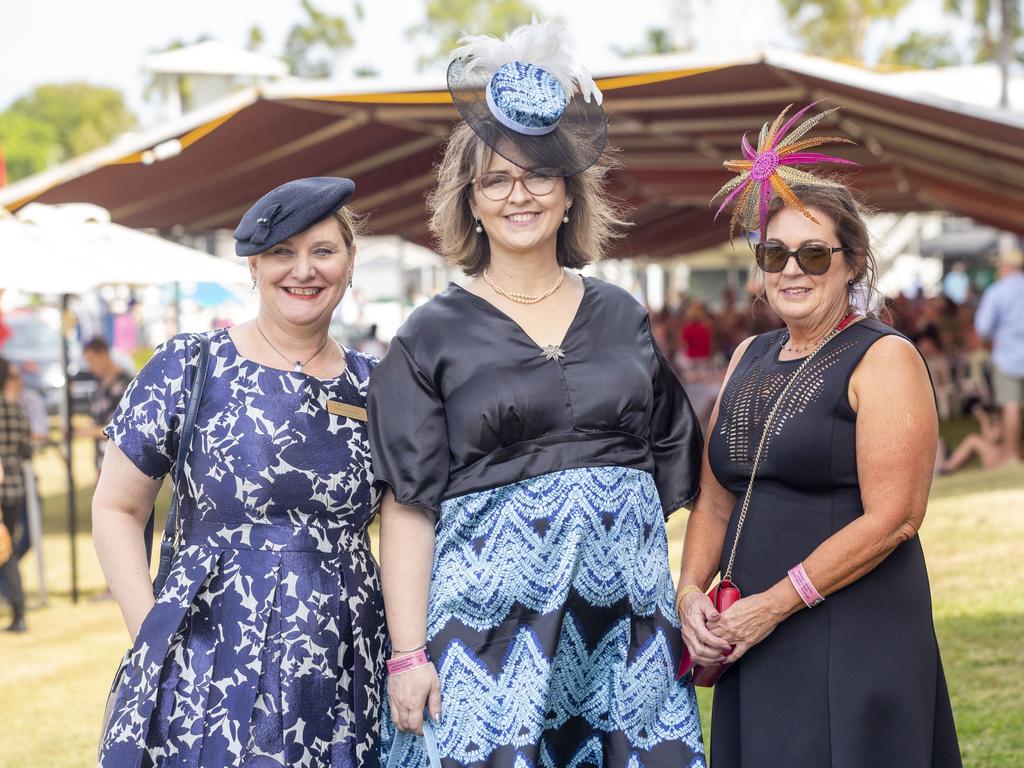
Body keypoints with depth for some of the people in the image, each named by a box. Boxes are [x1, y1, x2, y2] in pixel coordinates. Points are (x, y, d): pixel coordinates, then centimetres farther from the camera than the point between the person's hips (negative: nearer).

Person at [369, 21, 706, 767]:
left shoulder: (623, 318, 11)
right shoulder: (432, 336, 2)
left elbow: (674, 468, 15)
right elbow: (408, 507, -2)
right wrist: (408, 654, -9)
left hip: (624, 618, 3)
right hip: (492, 618, -3)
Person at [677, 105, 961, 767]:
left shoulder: (884, 359, -7)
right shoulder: (750, 359, 14)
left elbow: (891, 518, -15)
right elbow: (715, 501, 16)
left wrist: (774, 604, -15)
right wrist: (691, 591, -2)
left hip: (855, 640, -6)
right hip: (752, 641, 6)